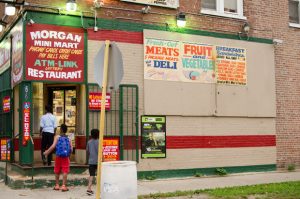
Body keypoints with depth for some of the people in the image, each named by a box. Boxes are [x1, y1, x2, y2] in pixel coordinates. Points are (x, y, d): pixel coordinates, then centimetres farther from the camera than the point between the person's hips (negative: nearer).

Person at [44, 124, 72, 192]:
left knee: (57, 171, 14)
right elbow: (71, 148, -3)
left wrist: (47, 152, -5)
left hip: (58, 157, 0)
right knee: (65, 171, 0)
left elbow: (53, 146, -12)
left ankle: (57, 185, 22)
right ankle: (64, 186, -5)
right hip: (66, 157, 0)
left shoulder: (57, 137, -1)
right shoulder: (68, 138, 5)